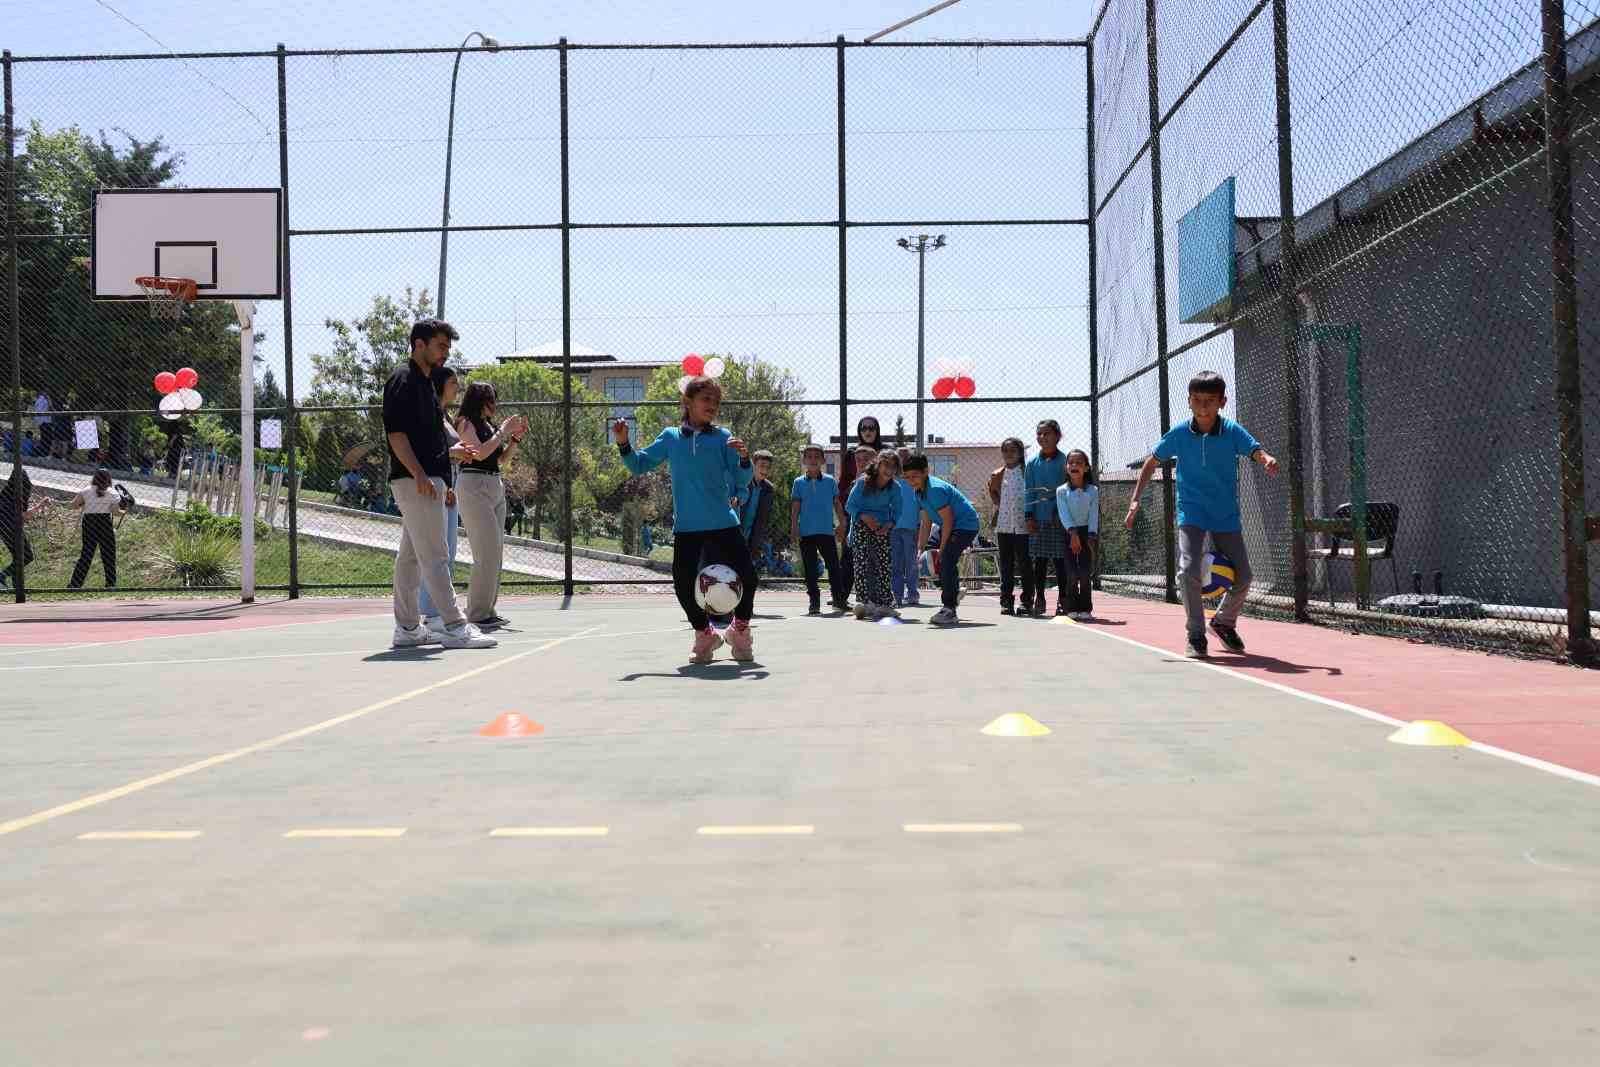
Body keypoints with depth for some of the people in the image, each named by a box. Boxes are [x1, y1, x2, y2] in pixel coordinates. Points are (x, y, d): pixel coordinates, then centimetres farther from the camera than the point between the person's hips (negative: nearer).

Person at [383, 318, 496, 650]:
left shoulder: (425, 383, 21)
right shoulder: (403, 379, -9)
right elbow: (395, 431, -18)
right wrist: (419, 474, -25)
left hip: (426, 480, 10)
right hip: (415, 481, -10)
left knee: (410, 557, 11)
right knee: (434, 557, -10)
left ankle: (407, 628, 16)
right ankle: (455, 628, -11)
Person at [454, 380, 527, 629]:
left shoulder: (489, 424, 16)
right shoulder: (466, 422, -5)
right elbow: (480, 452, -17)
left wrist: (516, 438, 10)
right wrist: (504, 431, -10)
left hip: (496, 486, 8)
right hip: (474, 486, -8)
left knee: (496, 552, 8)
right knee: (488, 552, -12)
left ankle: (488, 609, 14)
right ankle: (477, 614, -7)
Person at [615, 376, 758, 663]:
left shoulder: (723, 438, 1)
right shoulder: (670, 437, 5)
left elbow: (740, 482, -1)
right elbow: (639, 465, 13)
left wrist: (744, 459, -20)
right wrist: (623, 444, -2)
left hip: (723, 523, -1)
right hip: (686, 526, 1)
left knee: (746, 575, -5)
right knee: (684, 584, -2)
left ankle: (740, 632, 20)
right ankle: (704, 634, 24)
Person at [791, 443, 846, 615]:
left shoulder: (830, 481, 3)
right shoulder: (799, 483, 2)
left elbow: (837, 503, 9)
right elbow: (795, 507, 3)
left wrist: (841, 522, 4)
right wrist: (794, 528, -2)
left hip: (827, 531, 0)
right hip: (806, 533, 0)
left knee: (834, 566, 0)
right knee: (810, 569, 4)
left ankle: (839, 599, 11)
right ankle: (814, 602, 11)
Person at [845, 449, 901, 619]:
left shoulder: (894, 488, -7)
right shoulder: (862, 482, -15)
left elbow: (896, 511, 2)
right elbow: (850, 506, -9)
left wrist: (888, 525, -16)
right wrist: (865, 517, -23)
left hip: (882, 527, 3)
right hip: (861, 524, -2)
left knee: (882, 564, -2)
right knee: (862, 562, -14)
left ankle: (883, 603, 3)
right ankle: (862, 601, -18)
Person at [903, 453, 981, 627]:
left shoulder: (935, 489, -26)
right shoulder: (919, 492, 4)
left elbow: (948, 520, -23)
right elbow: (926, 522, 11)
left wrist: (941, 549, -18)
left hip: (966, 525, -10)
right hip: (951, 526, 10)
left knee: (946, 560, -21)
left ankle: (950, 611, -17)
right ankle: (954, 591, 34)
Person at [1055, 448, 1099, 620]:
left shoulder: (1093, 490, 1)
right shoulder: (1061, 490, -1)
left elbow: (1094, 515, -5)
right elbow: (1064, 514, -9)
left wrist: (1092, 537, -15)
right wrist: (1073, 532, -22)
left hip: (1088, 533, 0)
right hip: (1069, 534, 0)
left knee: (1085, 572, -4)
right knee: (1072, 573, -5)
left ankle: (1085, 608, 5)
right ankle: (1072, 608, 3)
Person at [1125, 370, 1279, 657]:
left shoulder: (1233, 431, -11)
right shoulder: (1179, 433, -8)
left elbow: (1257, 452, -26)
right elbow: (1152, 463, 4)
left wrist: (1268, 460, -50)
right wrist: (1135, 499, -3)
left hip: (1227, 516, 1)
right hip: (1192, 513, -1)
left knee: (1243, 577, 4)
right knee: (1188, 571, -19)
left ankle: (1224, 622, 33)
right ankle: (1196, 634, -1)